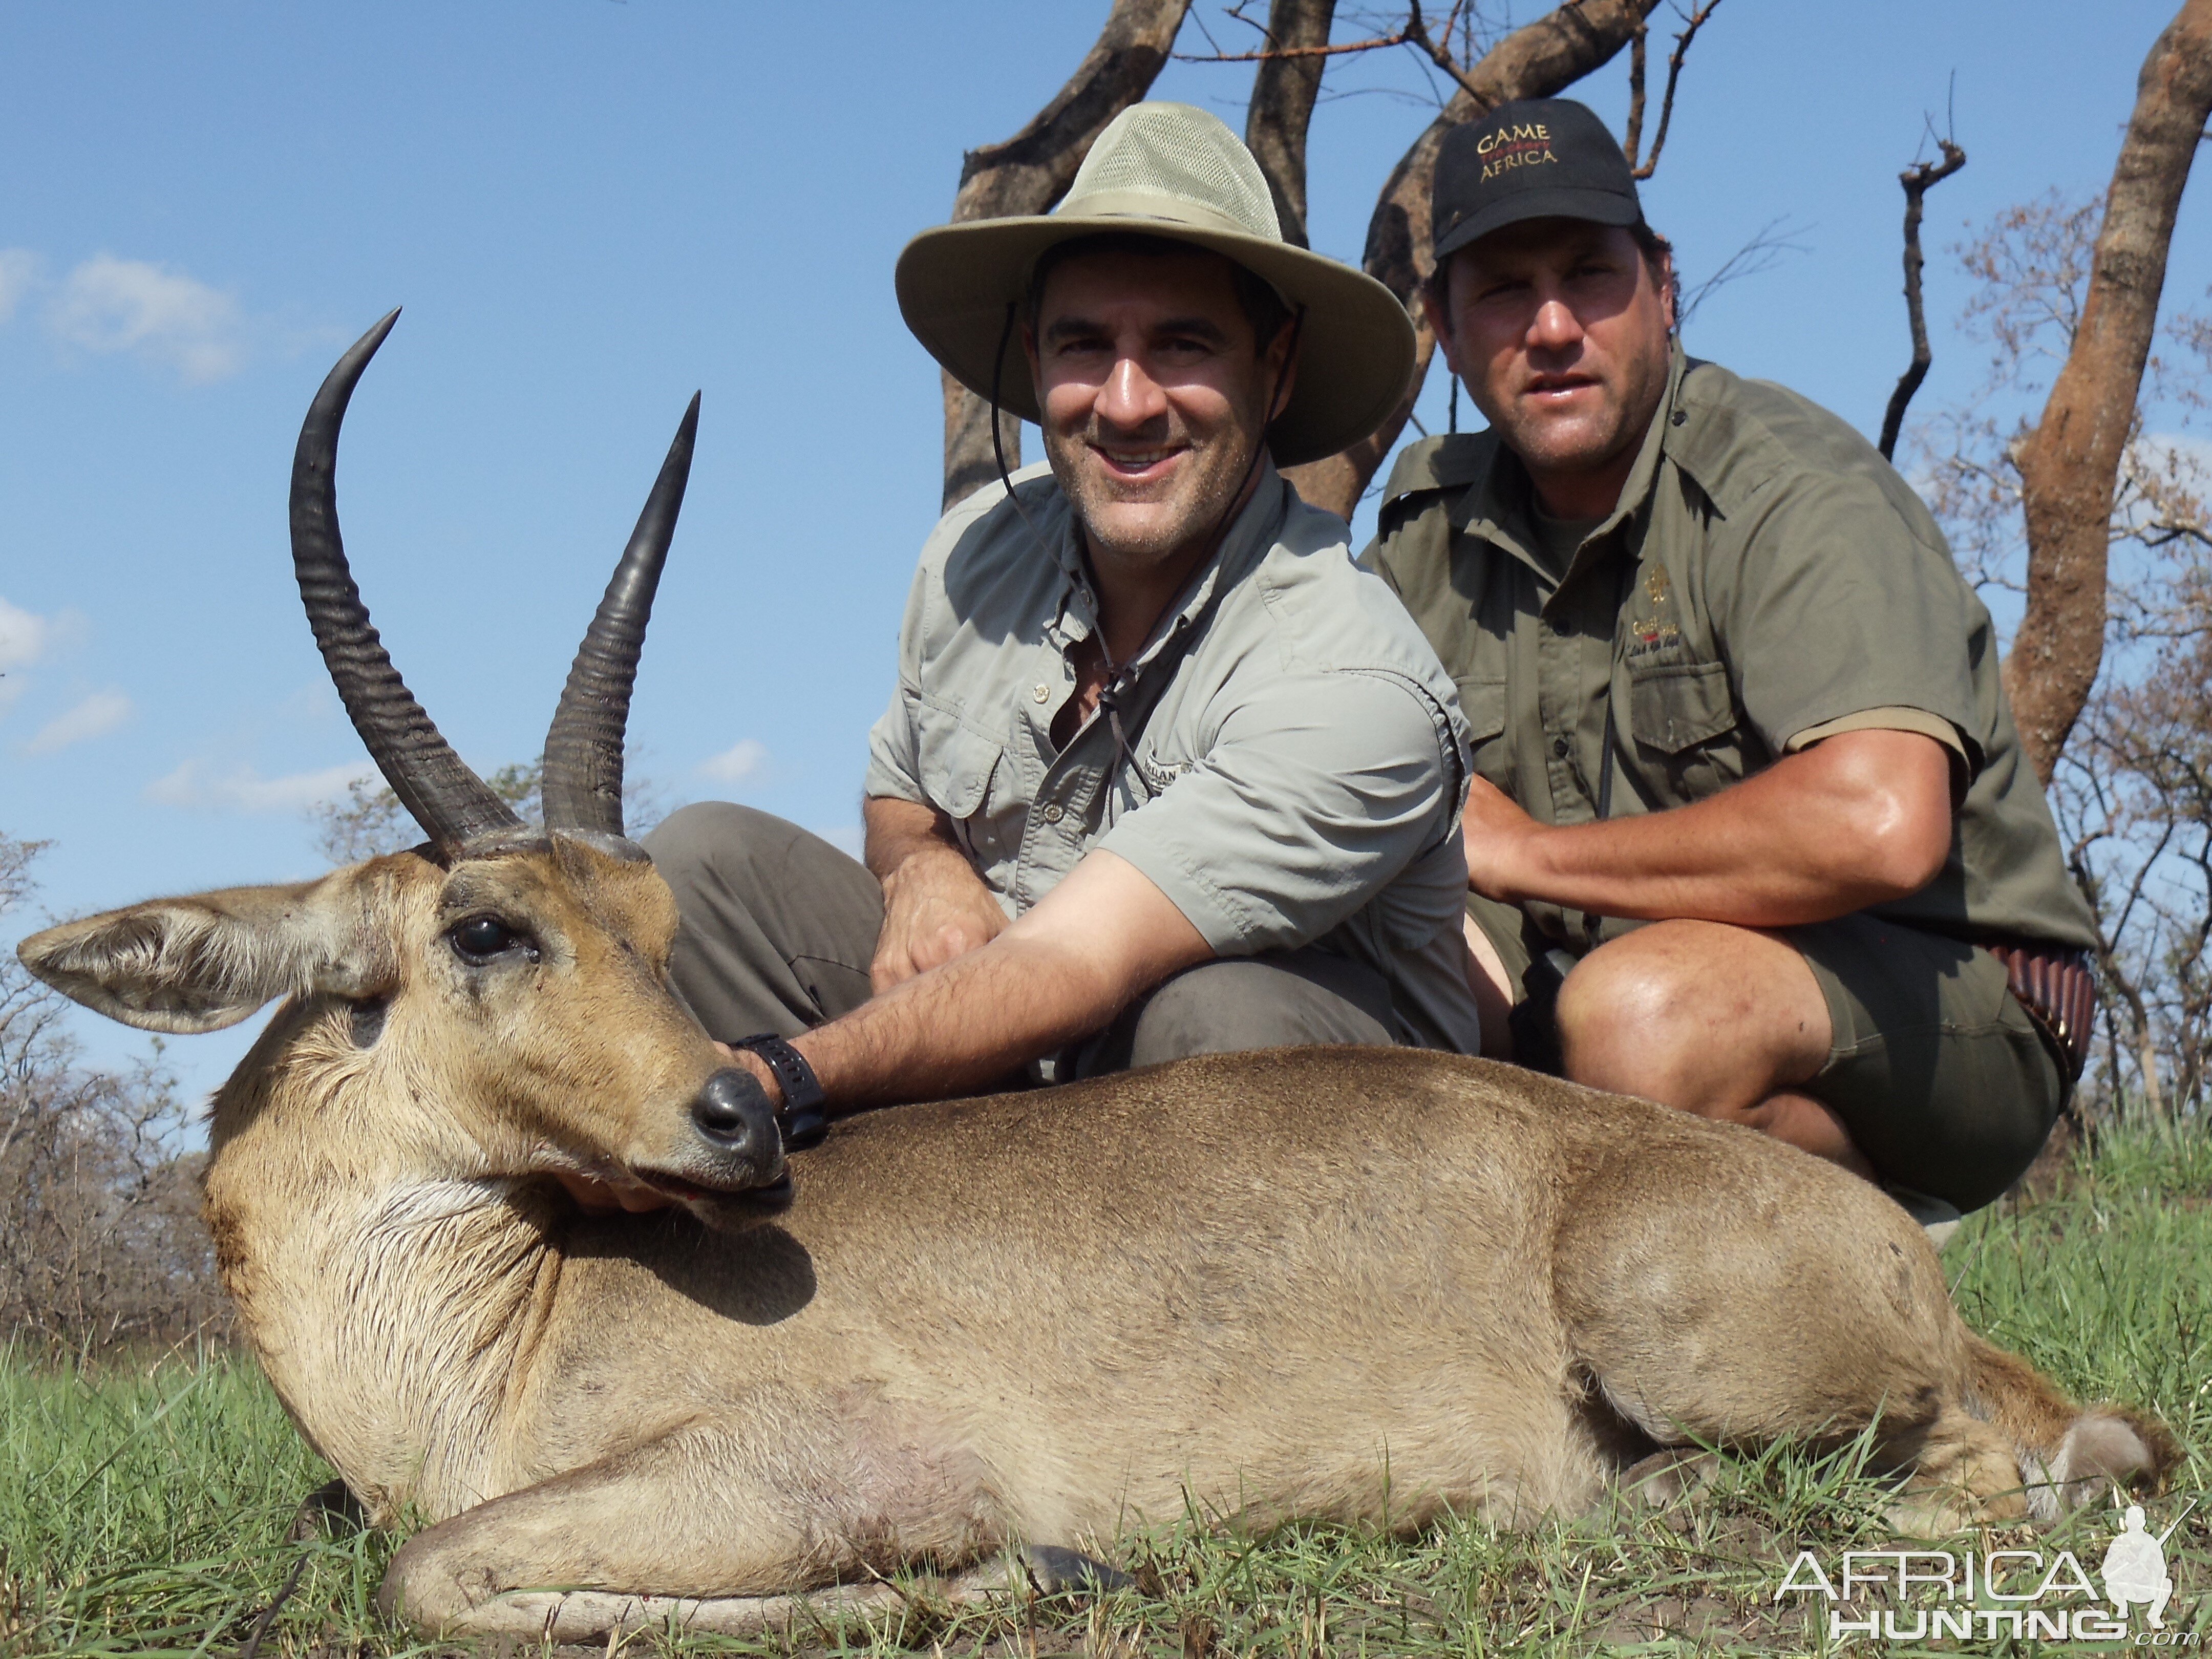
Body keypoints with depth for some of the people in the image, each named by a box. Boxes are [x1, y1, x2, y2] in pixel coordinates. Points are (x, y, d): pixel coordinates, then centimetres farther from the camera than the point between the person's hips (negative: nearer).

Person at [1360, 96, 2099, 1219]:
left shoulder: (1789, 486, -16)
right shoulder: (1432, 528, 5)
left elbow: (1879, 829, -32)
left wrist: (1527, 853, -22)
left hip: (1932, 1002, -6)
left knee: (1651, 1008, -36)